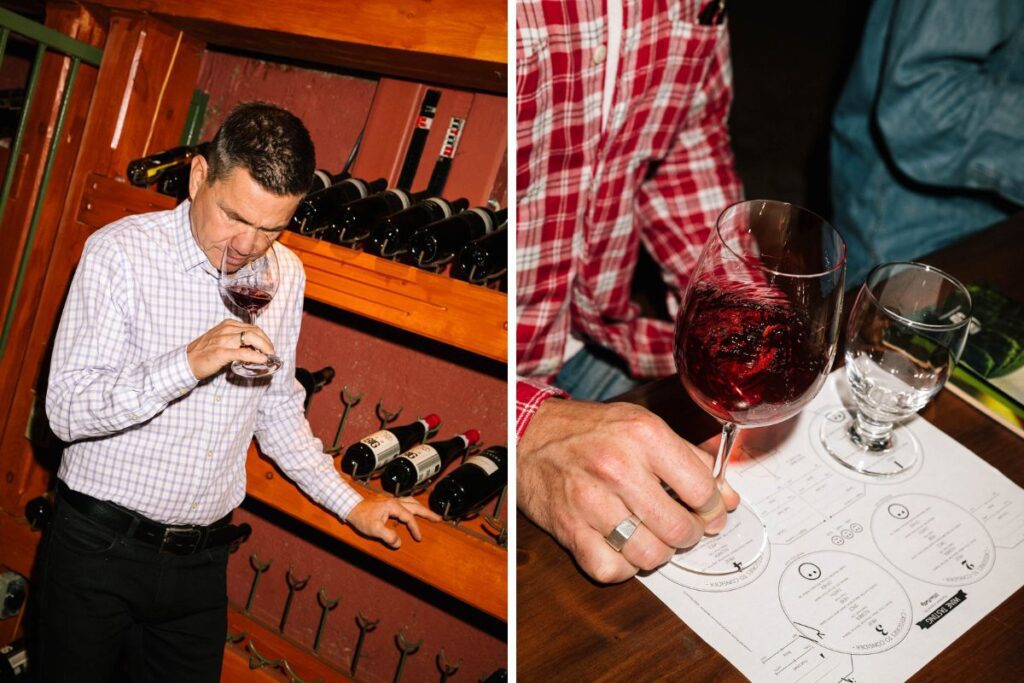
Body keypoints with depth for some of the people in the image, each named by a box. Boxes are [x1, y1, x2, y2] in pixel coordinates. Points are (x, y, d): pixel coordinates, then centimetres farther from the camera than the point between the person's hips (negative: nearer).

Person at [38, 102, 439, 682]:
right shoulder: (120, 253, -13)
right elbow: (66, 410, -18)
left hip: (203, 560, 4)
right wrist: (188, 364, -31)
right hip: (100, 548, -4)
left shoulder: (286, 275, 3)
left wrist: (351, 504, 11)